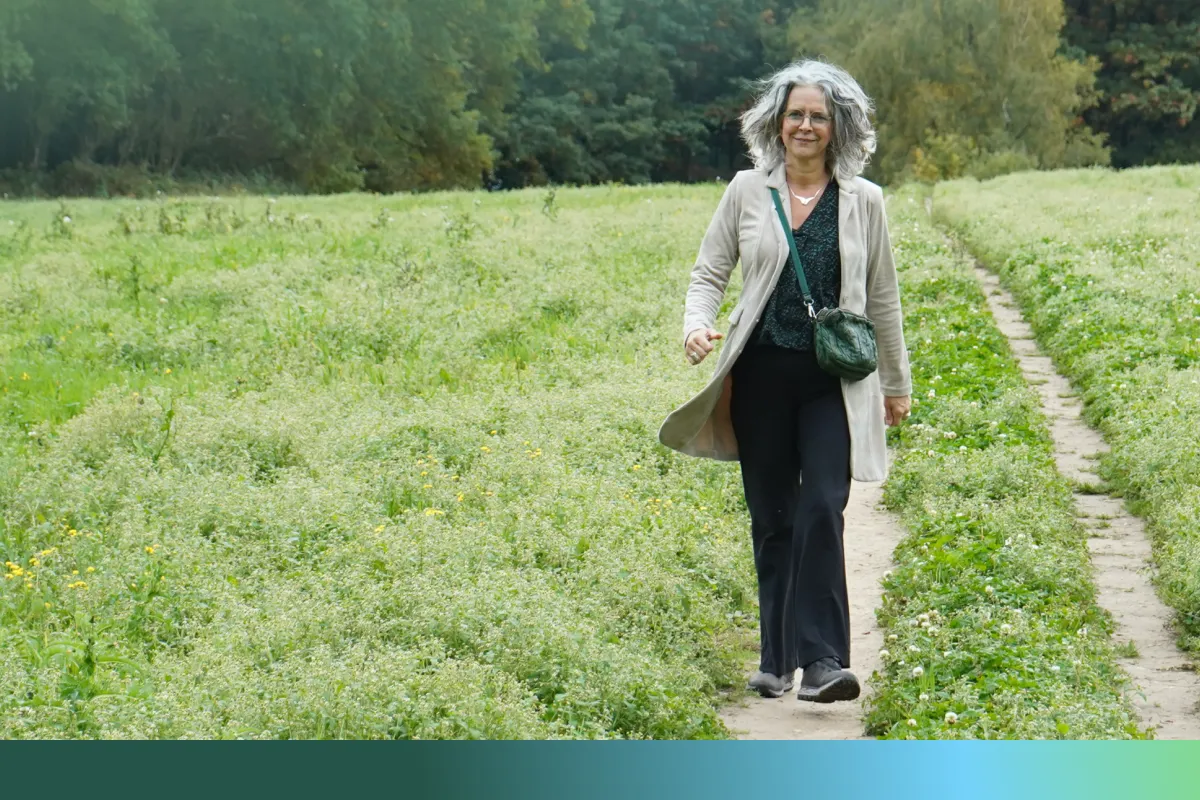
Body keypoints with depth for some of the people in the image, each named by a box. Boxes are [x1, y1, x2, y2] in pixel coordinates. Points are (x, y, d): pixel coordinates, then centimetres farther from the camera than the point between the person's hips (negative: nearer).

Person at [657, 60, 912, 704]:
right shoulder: (747, 192, 5)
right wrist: (696, 325, -13)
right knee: (771, 519, 8)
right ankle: (777, 661, 18)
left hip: (834, 381, -1)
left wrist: (897, 383, 17)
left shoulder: (863, 201, 5)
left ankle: (822, 661, -16)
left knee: (822, 511, -15)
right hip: (762, 374, 1)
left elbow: (882, 298, 13)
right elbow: (708, 273, 8)